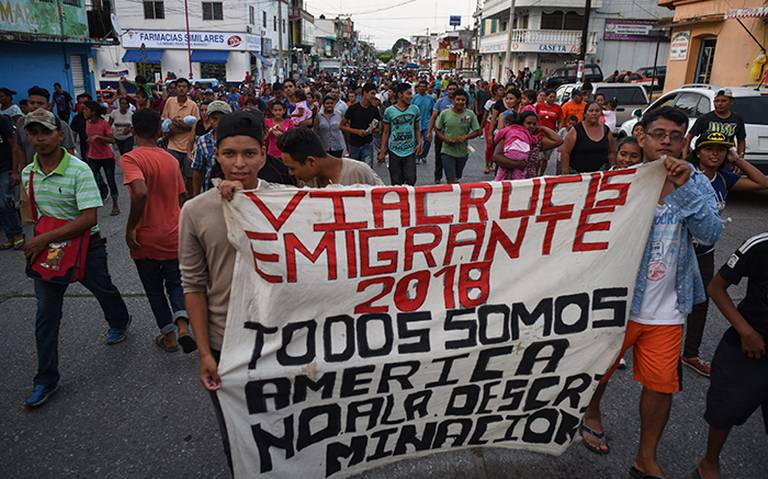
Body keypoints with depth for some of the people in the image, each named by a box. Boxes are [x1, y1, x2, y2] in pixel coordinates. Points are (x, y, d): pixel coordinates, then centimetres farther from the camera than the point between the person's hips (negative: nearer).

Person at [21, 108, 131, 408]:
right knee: (46, 313, 3)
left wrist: (46, 238, -27)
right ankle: (46, 379, 13)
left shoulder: (79, 170, -20)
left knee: (103, 290, 20)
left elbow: (89, 218, -26)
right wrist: (39, 240, 10)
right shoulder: (28, 174, -1)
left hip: (85, 245, -4)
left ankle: (119, 322, 54)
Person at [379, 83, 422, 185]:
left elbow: (417, 129, 12)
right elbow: (386, 132, 4)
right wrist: (382, 152, 2)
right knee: (396, 182, 5)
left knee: (411, 180, -5)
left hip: (410, 150, 1)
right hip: (394, 151, -1)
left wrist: (419, 143, -4)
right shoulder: (389, 111, -2)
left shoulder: (415, 109, 5)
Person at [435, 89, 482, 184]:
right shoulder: (445, 113, -5)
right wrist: (445, 139, -14)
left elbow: (477, 131, 1)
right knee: (452, 181, -10)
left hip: (463, 152, 2)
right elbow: (437, 129, 3)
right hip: (447, 152, -2)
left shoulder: (470, 114, -2)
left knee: (457, 178, 18)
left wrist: (465, 137, -16)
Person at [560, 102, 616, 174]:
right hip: (578, 174, -3)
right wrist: (566, 173, -13)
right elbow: (565, 152, -8)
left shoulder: (606, 131, 8)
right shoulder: (576, 131, -5)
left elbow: (612, 152, 15)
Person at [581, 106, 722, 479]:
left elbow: (710, 233, -18)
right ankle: (591, 417, 48)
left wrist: (685, 187, -26)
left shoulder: (696, 183, -2)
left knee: (662, 384, 9)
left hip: (667, 309, 3)